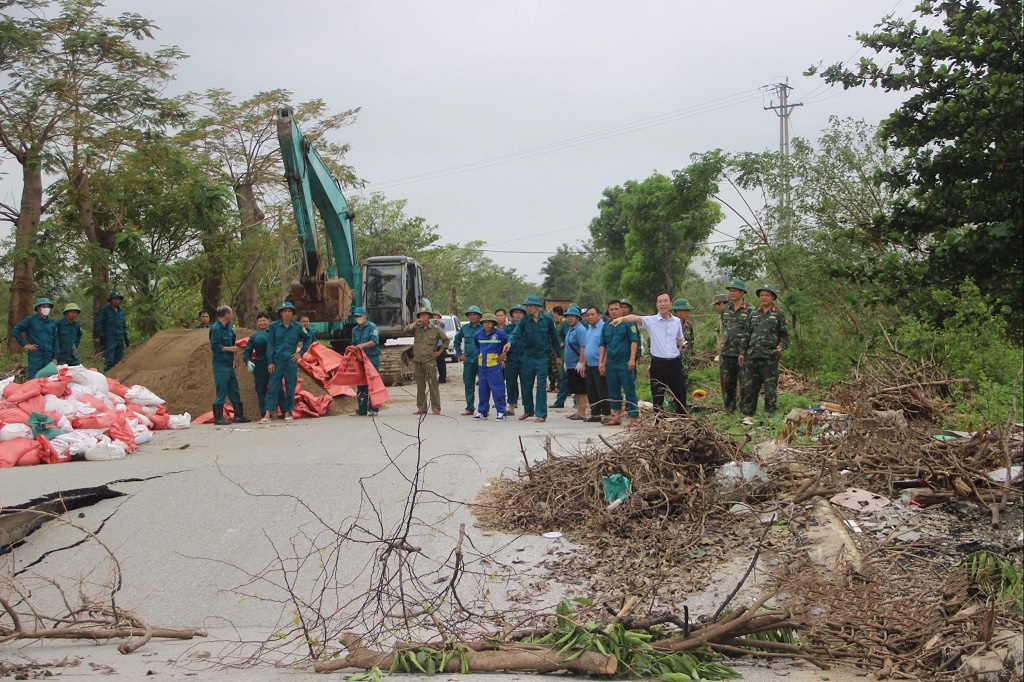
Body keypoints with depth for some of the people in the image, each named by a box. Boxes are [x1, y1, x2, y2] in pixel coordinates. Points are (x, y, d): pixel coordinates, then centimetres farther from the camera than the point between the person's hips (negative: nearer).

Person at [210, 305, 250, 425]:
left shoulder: (228, 327, 12)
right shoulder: (215, 328, -14)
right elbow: (214, 346, -19)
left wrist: (236, 356, 18)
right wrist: (230, 349, -17)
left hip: (229, 364, 9)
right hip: (220, 365, -9)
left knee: (234, 391, 11)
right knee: (221, 391, -5)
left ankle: (239, 416, 17)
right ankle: (218, 418, 2)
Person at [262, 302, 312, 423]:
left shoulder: (298, 327, 2)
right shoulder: (274, 326, 0)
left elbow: (308, 339, 17)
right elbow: (270, 345, 1)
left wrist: (301, 353, 9)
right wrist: (270, 362, -5)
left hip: (291, 362, 1)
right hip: (277, 362, -1)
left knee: (290, 388, 4)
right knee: (273, 387, -4)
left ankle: (288, 413, 16)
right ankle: (268, 415, -7)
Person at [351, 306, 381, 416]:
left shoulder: (372, 327, -4)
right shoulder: (355, 330, 16)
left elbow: (375, 341, -15)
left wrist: (363, 345, -27)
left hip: (372, 358, -6)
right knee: (360, 384, 5)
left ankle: (373, 408, -5)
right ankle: (362, 409, 9)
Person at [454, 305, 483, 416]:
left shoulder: (484, 328, -2)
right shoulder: (464, 328, 10)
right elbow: (457, 341, 24)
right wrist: (460, 354, 16)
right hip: (468, 360, 4)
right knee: (468, 385, 7)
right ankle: (469, 408, 13)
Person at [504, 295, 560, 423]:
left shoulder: (547, 319, -4)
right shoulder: (524, 320, -1)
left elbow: (554, 337, 3)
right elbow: (516, 333, -14)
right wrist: (510, 342, -36)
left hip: (542, 356, -3)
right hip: (528, 356, 3)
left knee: (541, 385, -5)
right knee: (526, 384, 10)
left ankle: (541, 414, 1)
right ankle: (528, 410, 28)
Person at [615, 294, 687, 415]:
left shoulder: (677, 321, 7)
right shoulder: (651, 321, -4)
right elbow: (635, 318, -22)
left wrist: (682, 345, 0)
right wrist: (621, 318, -41)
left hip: (674, 363, 2)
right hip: (658, 363, -2)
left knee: (680, 394, 9)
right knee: (657, 396, 5)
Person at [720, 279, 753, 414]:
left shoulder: (749, 311, -5)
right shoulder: (726, 309, 12)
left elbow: (747, 333, -10)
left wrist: (743, 352, -15)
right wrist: (722, 347, 12)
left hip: (742, 353, -5)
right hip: (727, 352, 5)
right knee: (727, 382, 7)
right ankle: (729, 409, 15)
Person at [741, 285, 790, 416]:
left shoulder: (779, 314, 2)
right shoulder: (754, 314, 14)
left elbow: (785, 335, 3)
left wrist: (781, 347, -16)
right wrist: (743, 352, 14)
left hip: (770, 357, -4)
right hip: (752, 356, 4)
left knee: (770, 388, -1)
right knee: (749, 387, 7)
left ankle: (769, 414, 6)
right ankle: (747, 414, 14)